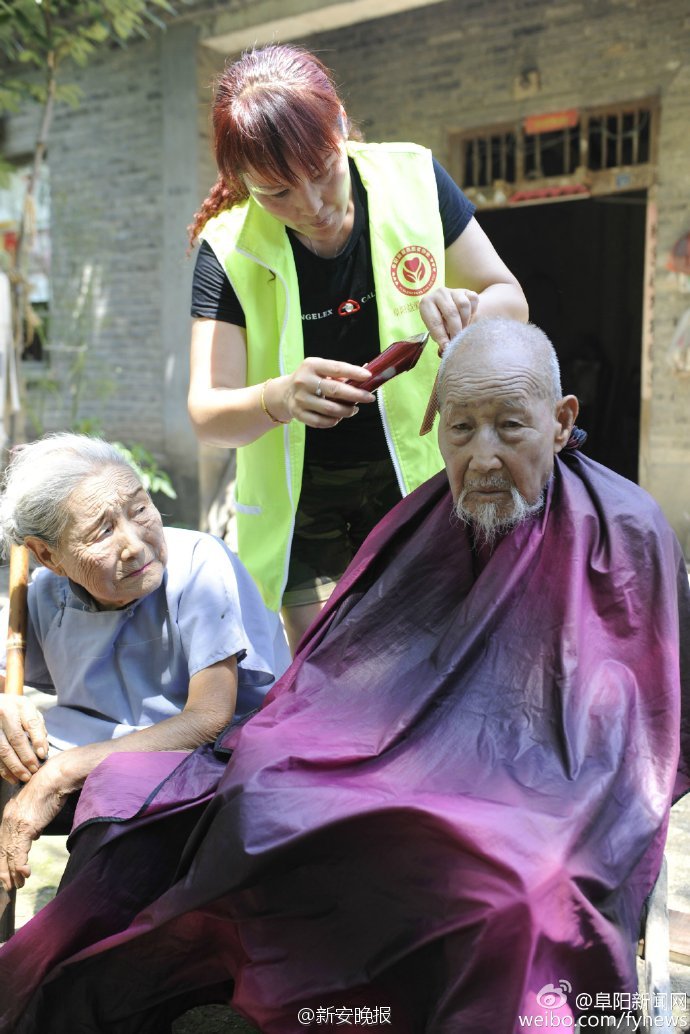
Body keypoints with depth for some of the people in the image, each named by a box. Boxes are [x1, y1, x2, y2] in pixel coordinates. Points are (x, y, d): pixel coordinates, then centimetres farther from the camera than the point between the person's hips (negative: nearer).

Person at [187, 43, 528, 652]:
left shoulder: (413, 180, -10)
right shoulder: (230, 249, -12)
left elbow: (512, 301, -2)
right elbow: (207, 414, -17)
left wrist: (469, 311, -26)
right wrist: (278, 399, -39)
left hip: (419, 475, 1)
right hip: (304, 497, 0)